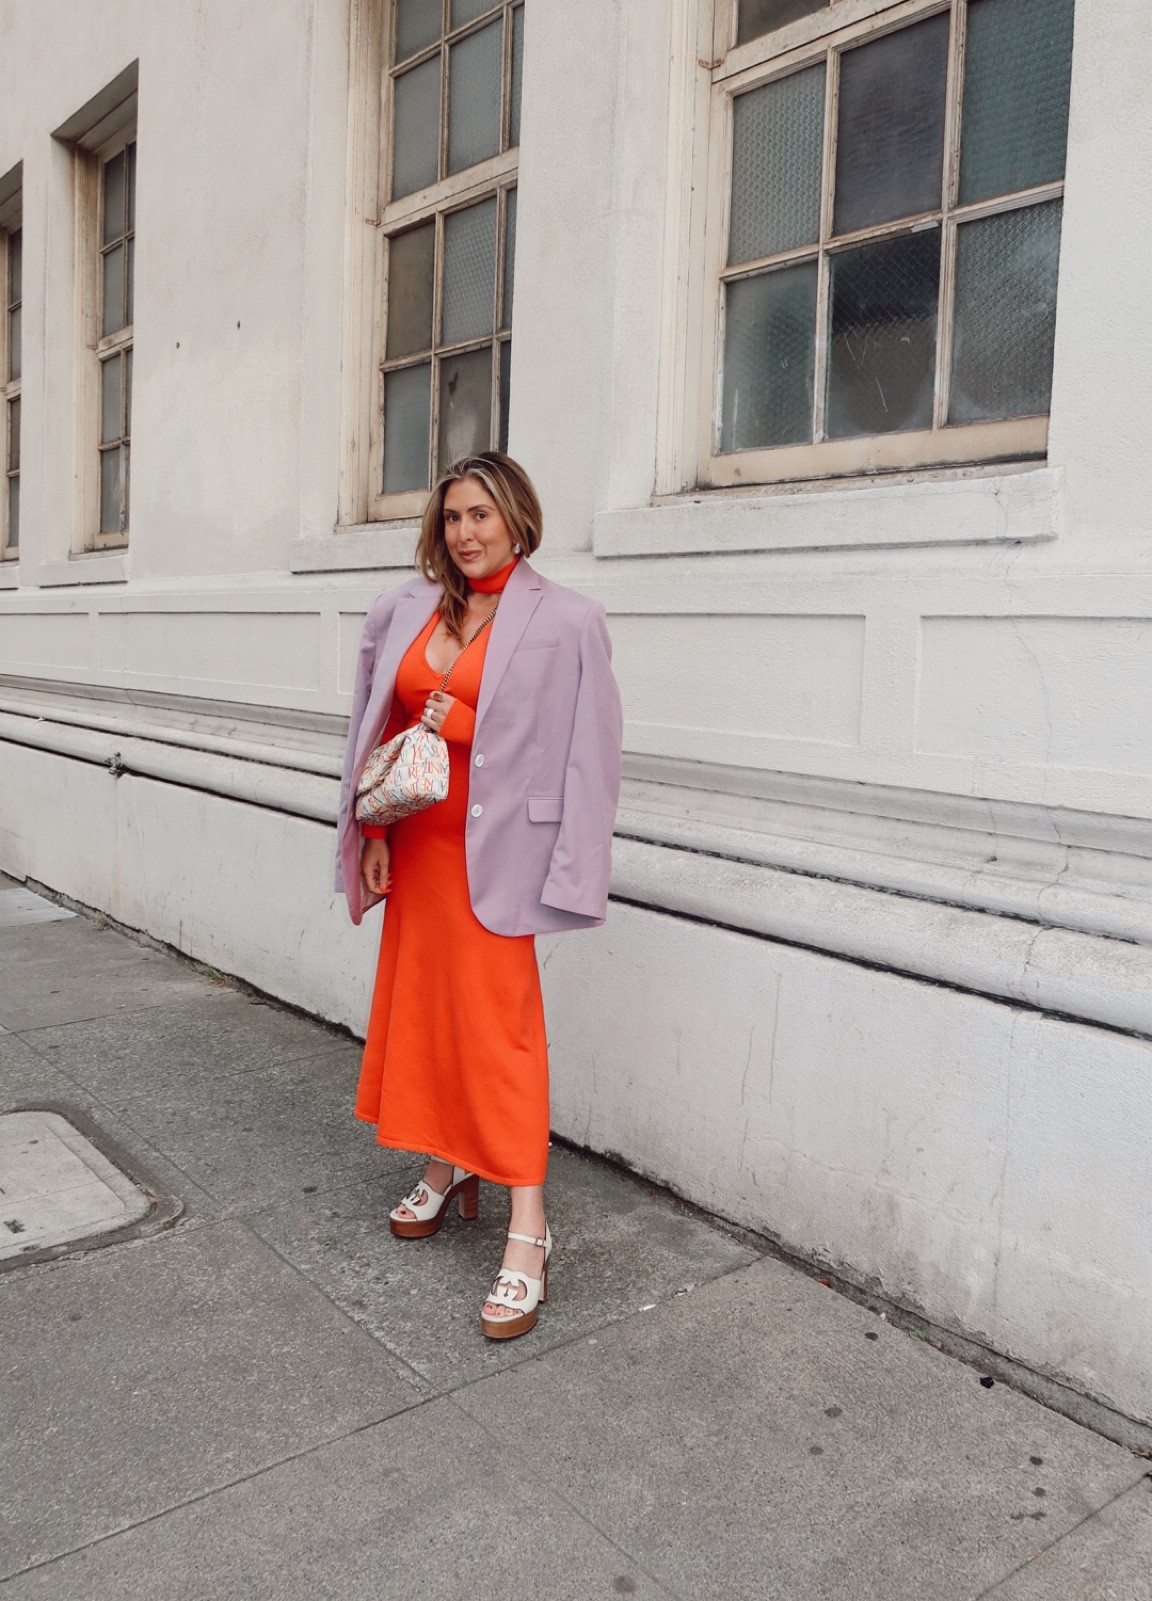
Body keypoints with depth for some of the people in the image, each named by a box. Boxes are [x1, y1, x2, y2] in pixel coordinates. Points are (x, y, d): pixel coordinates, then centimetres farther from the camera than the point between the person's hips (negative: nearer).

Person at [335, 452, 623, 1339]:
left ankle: (528, 1231, 2)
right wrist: (373, 830, 8)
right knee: (422, 1003, 15)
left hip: (493, 849, -6)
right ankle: (446, 1167, 35)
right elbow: (376, 725, 13)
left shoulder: (566, 621, -7)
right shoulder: (407, 610, 7)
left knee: (500, 1025, -6)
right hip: (416, 843, 6)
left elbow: (586, 752, -8)